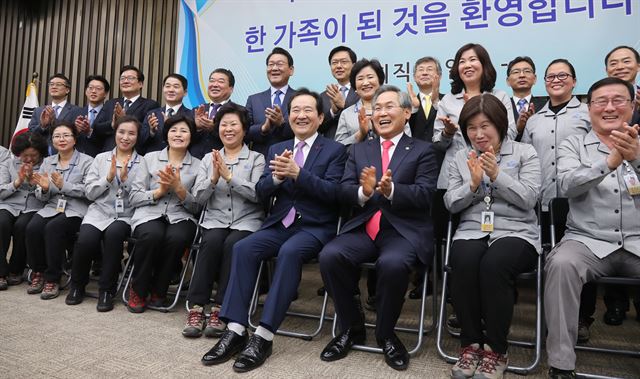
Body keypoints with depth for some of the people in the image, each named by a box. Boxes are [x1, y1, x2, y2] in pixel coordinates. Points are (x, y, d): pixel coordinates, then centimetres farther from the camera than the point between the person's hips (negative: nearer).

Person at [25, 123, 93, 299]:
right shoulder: (47, 162, 17)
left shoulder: (86, 161, 1)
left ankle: (53, 279, -16)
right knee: (33, 227, -24)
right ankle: (38, 272, -1)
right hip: (52, 207, 5)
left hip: (76, 210, -4)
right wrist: (44, 188, -8)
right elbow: (41, 196, 14)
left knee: (53, 228, -31)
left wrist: (63, 185, -20)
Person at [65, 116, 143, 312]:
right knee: (85, 240, -27)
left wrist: (125, 179, -14)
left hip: (125, 215, -1)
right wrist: (109, 177, -9)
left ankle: (106, 290, -17)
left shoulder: (141, 163, 5)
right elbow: (89, 192, 5)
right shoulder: (101, 158, 12)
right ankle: (77, 285, 4)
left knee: (114, 233, -34)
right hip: (99, 212, 2)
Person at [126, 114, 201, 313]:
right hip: (149, 214, 0)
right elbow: (133, 197, 7)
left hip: (181, 217, 0)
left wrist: (178, 187, -11)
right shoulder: (150, 158, 13)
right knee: (152, 234, -35)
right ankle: (138, 291, -9)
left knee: (177, 237, -34)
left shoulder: (197, 165, 11)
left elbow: (197, 207, 5)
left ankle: (158, 290, -8)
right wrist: (159, 191, -9)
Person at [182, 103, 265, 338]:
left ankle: (220, 310, -22)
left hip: (247, 222, -2)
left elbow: (258, 194, -9)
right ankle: (196, 308, -23)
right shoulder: (209, 159, 16)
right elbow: (199, 197, 8)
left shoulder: (256, 159, 7)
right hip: (215, 220, 2)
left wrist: (229, 175, -15)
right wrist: (213, 178, -10)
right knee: (211, 242, -30)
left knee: (232, 245, -32)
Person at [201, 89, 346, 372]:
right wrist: (277, 177, -16)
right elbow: (261, 193, 7)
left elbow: (332, 193, -11)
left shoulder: (335, 150, 3)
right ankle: (236, 330, -20)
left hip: (316, 227, -4)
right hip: (279, 223, 4)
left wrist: (297, 173, -24)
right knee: (243, 248, -22)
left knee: (289, 252, -34)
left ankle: (264, 335, -28)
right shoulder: (276, 149, 16)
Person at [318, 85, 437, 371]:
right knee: (329, 256, -24)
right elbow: (344, 192, 6)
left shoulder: (422, 151, 8)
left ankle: (386, 333, -4)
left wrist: (391, 190, -25)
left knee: (392, 263, -35)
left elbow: (424, 195, -6)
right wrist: (363, 192, -17)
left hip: (404, 231, -3)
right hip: (363, 229, 3)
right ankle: (351, 328, 0)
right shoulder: (359, 149, 18)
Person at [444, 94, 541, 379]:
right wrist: (473, 184, -9)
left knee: (494, 265, -35)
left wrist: (497, 174, -13)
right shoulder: (460, 158, 16)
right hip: (472, 231, 2)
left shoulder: (525, 153, 10)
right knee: (464, 264, -33)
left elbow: (528, 199, -2)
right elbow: (451, 204, 8)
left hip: (516, 232, -1)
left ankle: (496, 350, -14)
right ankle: (471, 344, -13)